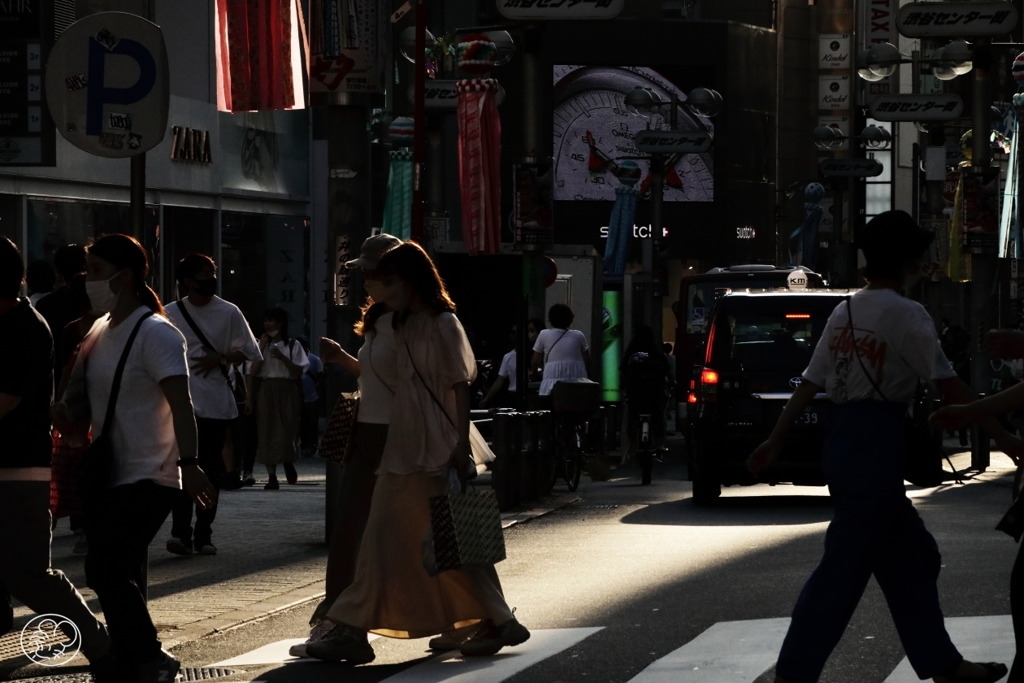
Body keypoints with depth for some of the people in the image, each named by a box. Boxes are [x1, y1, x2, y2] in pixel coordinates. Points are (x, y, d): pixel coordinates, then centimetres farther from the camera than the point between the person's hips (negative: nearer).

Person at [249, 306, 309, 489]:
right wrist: (261, 349, -5)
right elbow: (254, 371, 1)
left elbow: (299, 372, -3)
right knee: (267, 433, -2)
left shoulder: (292, 345, 4)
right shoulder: (262, 345, 11)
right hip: (266, 391, 2)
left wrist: (283, 358, -14)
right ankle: (272, 477, 0)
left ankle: (288, 463, 22)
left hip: (286, 391, -2)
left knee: (286, 431, -8)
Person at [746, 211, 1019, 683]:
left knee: (911, 556, 16)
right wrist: (1003, 438, -7)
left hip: (843, 440, 9)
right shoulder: (907, 315, -10)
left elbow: (810, 383, 11)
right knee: (846, 565, -6)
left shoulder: (844, 313, 12)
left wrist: (776, 440, 14)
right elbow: (950, 387, -11)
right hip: (876, 444, -9)